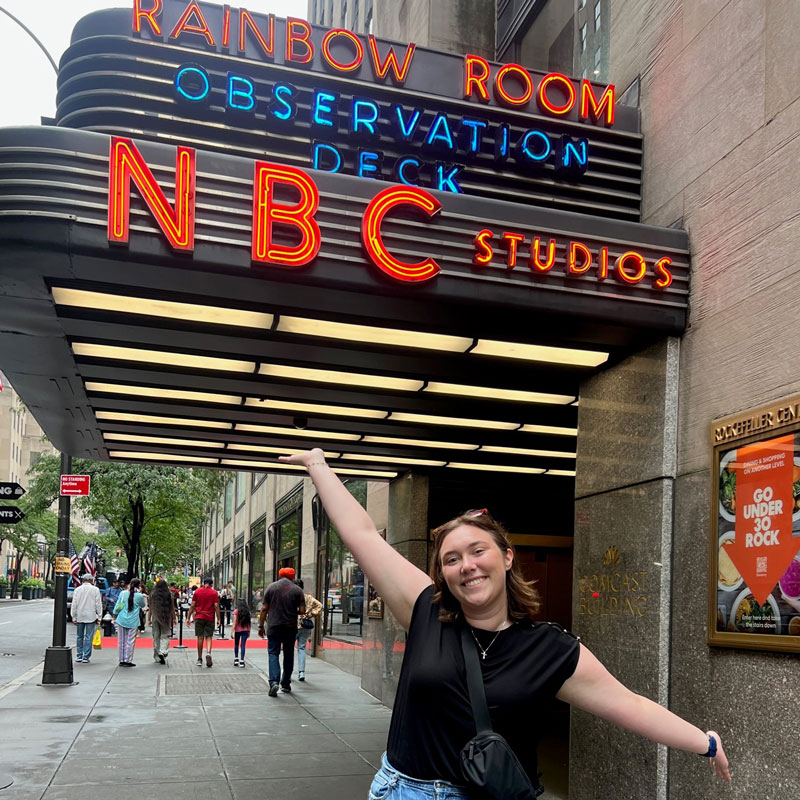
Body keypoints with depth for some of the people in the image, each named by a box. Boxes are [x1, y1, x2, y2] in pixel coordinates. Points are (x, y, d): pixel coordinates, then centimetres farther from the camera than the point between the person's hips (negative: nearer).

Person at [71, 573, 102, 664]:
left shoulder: (77, 589, 2)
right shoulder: (95, 589, -3)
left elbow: (74, 604, 2)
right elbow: (98, 604, -3)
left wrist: (74, 617, 7)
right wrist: (99, 616, 4)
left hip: (80, 616, 3)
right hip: (91, 617, -2)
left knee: (79, 636, 13)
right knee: (88, 637, 0)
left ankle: (79, 656, 16)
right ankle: (86, 657, -2)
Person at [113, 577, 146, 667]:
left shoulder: (123, 593, -2)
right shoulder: (139, 596, -8)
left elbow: (117, 606, 3)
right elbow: (143, 605, 11)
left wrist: (114, 616, 16)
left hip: (121, 620, 3)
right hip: (133, 622, -3)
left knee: (122, 641, 10)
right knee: (130, 642, 3)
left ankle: (121, 660, 16)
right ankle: (127, 660, 3)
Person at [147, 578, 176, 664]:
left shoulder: (152, 594, 0)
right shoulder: (169, 594, -3)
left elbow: (150, 608, 1)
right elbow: (172, 607, -1)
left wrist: (149, 619, 7)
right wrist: (174, 618, 7)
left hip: (155, 617, 1)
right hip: (166, 617, -1)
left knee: (156, 637, 10)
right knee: (165, 636, 4)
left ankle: (157, 657, 15)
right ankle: (162, 652, -19)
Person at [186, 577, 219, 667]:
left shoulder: (197, 591, 4)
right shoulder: (214, 592, 0)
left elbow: (192, 606, 3)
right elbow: (216, 606, -5)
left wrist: (188, 617, 8)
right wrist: (218, 619, -1)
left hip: (199, 617, 1)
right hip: (210, 618, -1)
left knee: (200, 637, 7)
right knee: (209, 637, 6)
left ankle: (200, 659, 11)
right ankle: (208, 653, -18)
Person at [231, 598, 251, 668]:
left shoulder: (236, 611, -4)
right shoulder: (247, 612, 3)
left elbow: (235, 622, -9)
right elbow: (249, 622, 4)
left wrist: (232, 632, -9)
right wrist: (249, 631, 12)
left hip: (238, 630, -1)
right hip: (245, 630, 1)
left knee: (236, 644, 16)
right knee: (243, 645, 1)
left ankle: (236, 659, 17)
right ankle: (242, 661, -5)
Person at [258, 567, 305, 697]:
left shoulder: (271, 587, 0)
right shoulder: (297, 590, -1)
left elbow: (264, 609, -1)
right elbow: (302, 611, -5)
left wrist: (261, 626, 6)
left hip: (274, 627, -1)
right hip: (291, 627, 1)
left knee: (273, 653, 0)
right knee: (288, 655, 14)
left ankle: (274, 681, -18)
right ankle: (285, 684, 21)